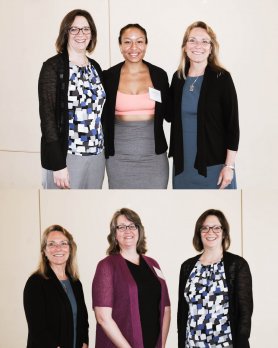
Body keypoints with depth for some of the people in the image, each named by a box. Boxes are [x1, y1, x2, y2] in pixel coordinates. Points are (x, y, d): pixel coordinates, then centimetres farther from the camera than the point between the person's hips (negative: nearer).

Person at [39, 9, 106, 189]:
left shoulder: (95, 67, 12)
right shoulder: (53, 67, -7)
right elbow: (47, 116, -11)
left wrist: (104, 151, 11)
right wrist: (58, 164, -17)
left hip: (97, 155, 6)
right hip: (66, 156, -6)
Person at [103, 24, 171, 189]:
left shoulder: (159, 75, 2)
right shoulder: (108, 77, 0)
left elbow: (168, 114, 10)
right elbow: (102, 116, 7)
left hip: (154, 155, 1)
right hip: (119, 156, 0)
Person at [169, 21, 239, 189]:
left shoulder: (221, 78, -7)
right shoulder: (178, 78, 6)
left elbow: (232, 124, -8)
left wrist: (229, 166, -11)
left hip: (213, 165, -4)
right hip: (183, 164, 4)